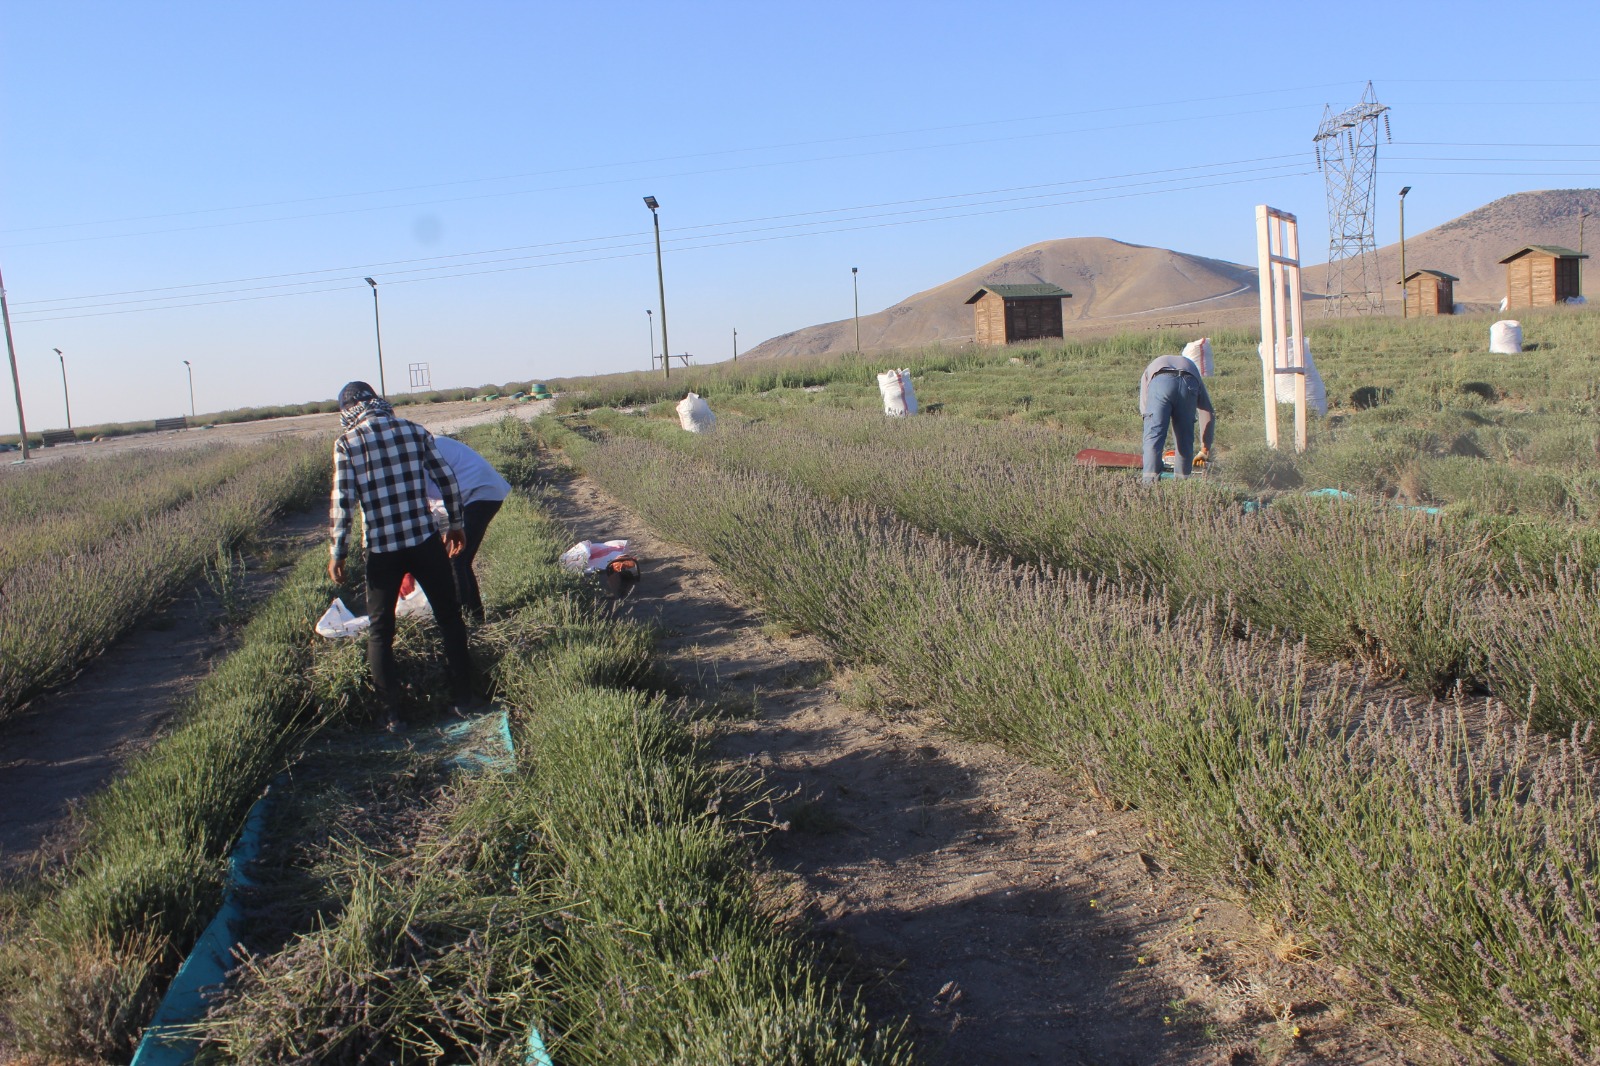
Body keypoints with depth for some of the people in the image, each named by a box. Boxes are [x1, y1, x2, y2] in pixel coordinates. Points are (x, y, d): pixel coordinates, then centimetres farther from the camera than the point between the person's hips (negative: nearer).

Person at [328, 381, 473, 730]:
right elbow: (447, 480, 4)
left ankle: (392, 714, 12)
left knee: (380, 631, 13)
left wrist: (338, 553, 0)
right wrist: (456, 525, 17)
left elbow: (343, 502, -8)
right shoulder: (414, 431, 2)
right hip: (425, 542, 2)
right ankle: (463, 698, 21)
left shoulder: (347, 442, -4)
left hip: (382, 550, -2)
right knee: (449, 618, 17)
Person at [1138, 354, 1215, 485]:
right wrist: (1205, 449, 47)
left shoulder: (1149, 370, 43)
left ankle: (1150, 482, -14)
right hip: (1189, 383, 2)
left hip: (1159, 381, -2)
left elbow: (1144, 408, 30)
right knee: (1185, 438, 16)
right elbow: (1208, 414, 40)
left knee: (1153, 435, -2)